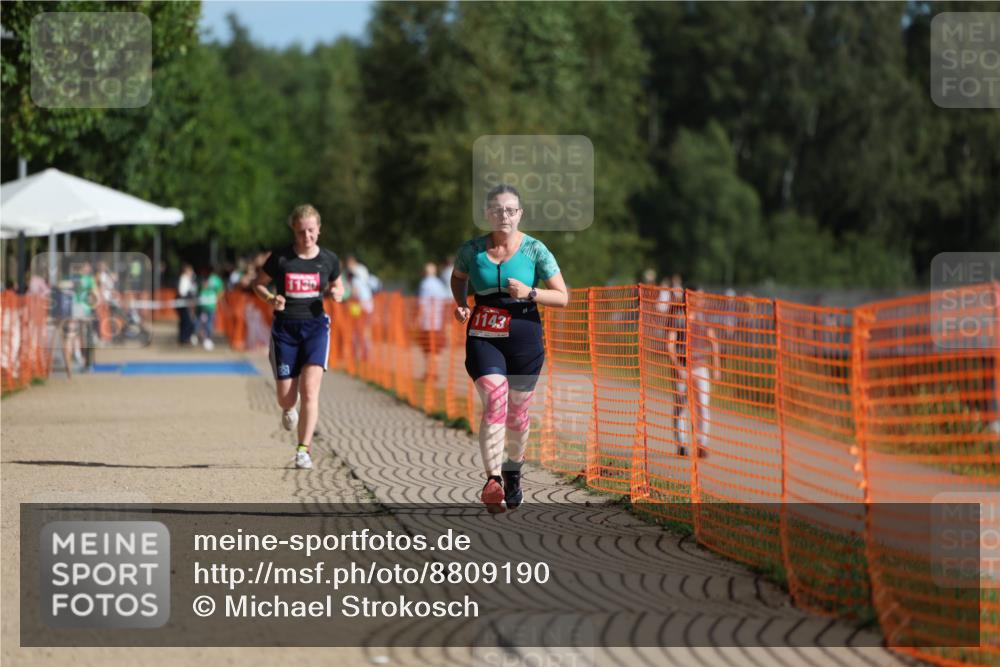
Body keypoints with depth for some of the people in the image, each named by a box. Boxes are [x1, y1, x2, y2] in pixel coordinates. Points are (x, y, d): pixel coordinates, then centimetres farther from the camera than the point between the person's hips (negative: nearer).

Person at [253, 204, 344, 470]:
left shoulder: (329, 260, 2)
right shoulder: (280, 258, -4)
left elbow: (337, 286, 19)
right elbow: (258, 283, 8)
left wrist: (336, 293, -5)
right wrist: (271, 299, -12)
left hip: (315, 327, 0)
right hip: (285, 328, 0)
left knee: (310, 388, -17)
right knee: (286, 397, 1)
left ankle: (304, 450, -11)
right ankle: (288, 409, 41)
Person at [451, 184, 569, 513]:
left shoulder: (534, 250, -2)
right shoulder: (472, 250, 2)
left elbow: (562, 297, -1)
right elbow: (458, 278, 24)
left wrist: (530, 293, -18)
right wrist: (461, 304, 4)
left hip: (524, 337, 0)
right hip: (483, 337, 0)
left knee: (517, 413, 11)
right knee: (494, 404, -19)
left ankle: (513, 472, 37)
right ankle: (492, 481, -27)